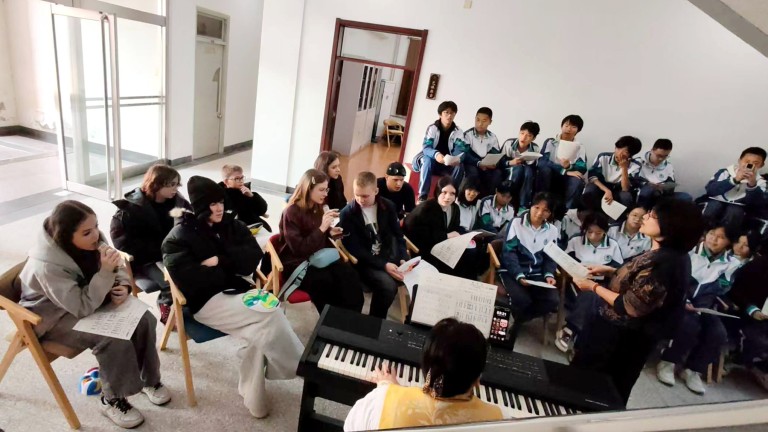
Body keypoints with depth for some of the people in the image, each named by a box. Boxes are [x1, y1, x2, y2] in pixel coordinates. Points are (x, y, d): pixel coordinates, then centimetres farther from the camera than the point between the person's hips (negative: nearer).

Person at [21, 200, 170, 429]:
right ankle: (111, 400, -2)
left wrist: (123, 285, -19)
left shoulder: (90, 241, -16)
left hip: (91, 296, 6)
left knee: (144, 319, -12)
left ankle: (148, 378, 9)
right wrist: (105, 273, -42)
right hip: (57, 316, -6)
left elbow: (116, 266, 2)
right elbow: (83, 307, -32)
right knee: (115, 340, -26)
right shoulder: (47, 266, -34)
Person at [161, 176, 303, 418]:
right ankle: (302, 365, -8)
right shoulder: (179, 238, -4)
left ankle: (253, 397, -7)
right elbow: (189, 280, -17)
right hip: (207, 301, -5)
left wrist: (220, 260, -13)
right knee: (271, 315, -26)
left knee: (260, 332, -25)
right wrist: (230, 269, -9)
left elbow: (253, 257, 0)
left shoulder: (231, 225, 9)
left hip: (237, 291, 5)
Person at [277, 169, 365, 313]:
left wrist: (329, 232, 4)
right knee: (328, 282, -32)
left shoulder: (317, 208, 9)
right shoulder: (291, 213, -12)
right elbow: (299, 249, -20)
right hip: (297, 263, -6)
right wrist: (322, 228, -24)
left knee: (351, 276, -22)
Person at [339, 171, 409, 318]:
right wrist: (383, 265, -24)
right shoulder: (347, 214, -12)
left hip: (389, 257, 5)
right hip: (364, 262, -4)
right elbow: (355, 250, -15)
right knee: (388, 284, -30)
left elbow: (398, 235, 6)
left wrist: (403, 258, -13)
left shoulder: (387, 206, 1)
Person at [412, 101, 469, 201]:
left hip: (447, 163, 2)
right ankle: (422, 196, -32)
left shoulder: (458, 132, -4)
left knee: (459, 166, -28)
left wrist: (458, 159, -41)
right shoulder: (432, 128, -12)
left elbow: (461, 150, -15)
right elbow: (426, 148, -24)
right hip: (431, 159, -2)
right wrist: (436, 155, -47)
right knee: (428, 160, -36)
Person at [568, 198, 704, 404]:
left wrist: (594, 287, -18)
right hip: (622, 332, 9)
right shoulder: (670, 255, 0)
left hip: (620, 338, -9)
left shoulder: (663, 264, -31)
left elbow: (629, 307, -27)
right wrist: (609, 271, 6)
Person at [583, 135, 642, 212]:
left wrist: (624, 168, -30)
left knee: (626, 197, -35)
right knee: (589, 193, -35)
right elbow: (592, 176, -15)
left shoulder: (635, 166, -11)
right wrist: (607, 191, -28)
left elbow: (625, 189, -20)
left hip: (618, 190, 0)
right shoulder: (603, 157, -11)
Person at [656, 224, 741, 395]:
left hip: (704, 305, 4)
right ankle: (668, 363, -9)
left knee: (719, 334, -22)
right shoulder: (689, 251, -2)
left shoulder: (731, 264, 7)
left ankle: (692, 370, -1)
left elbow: (720, 290, 1)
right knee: (690, 326, -31)